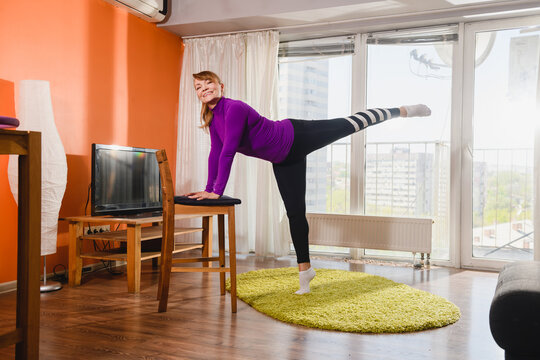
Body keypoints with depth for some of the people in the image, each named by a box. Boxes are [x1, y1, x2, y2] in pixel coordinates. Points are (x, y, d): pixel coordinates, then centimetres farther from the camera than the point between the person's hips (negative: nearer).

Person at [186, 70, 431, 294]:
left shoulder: (234, 108, -26)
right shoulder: (212, 119, -1)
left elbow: (228, 152, -32)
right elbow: (216, 153, 6)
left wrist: (218, 192, -31)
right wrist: (208, 189, 3)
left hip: (296, 137, -7)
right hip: (282, 161, 7)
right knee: (294, 212, 10)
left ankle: (403, 110, 27)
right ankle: (304, 269, 18)